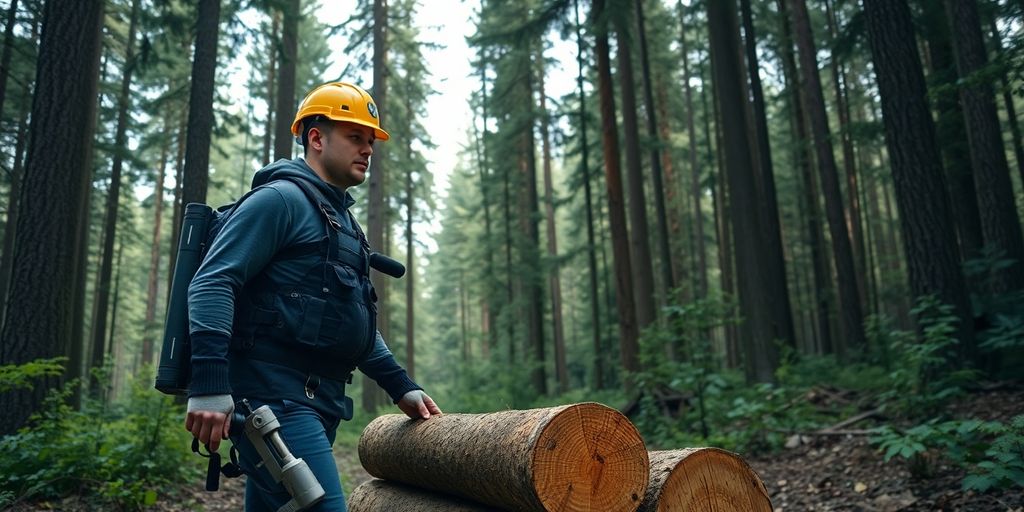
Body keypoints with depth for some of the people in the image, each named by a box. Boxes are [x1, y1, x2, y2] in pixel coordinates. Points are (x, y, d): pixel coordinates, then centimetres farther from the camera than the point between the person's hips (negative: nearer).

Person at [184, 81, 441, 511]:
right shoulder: (280, 198, -5)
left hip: (317, 400, 10)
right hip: (274, 395, -9)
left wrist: (401, 386, 20)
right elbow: (212, 283, -15)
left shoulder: (342, 220, 24)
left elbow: (355, 319, 27)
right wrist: (209, 384, -25)